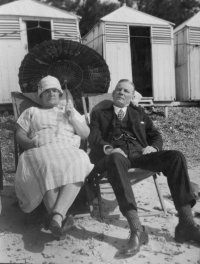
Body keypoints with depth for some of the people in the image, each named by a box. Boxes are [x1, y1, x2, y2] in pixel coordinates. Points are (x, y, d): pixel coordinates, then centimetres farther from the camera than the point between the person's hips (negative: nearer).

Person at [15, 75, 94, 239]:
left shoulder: (71, 112, 29)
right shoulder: (31, 112, 27)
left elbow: (86, 134, 18)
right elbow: (20, 136, 14)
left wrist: (72, 118, 2)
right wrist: (31, 142, -8)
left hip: (69, 152, 1)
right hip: (42, 152, -1)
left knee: (76, 168, -36)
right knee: (49, 169, -38)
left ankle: (56, 217, -46)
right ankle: (61, 219, -40)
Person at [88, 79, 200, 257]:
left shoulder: (139, 112, 29)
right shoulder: (99, 113, 22)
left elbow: (155, 135, 22)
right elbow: (93, 137, 6)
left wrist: (153, 147, -3)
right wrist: (107, 148, -16)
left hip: (140, 154, 3)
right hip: (115, 155, -3)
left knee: (176, 157, -25)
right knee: (116, 159, -41)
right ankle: (136, 229, -45)